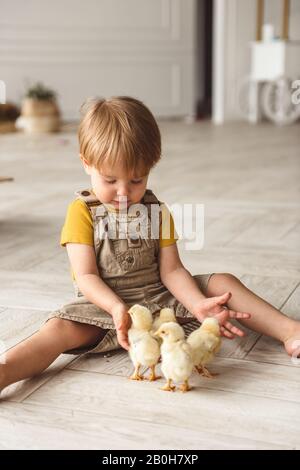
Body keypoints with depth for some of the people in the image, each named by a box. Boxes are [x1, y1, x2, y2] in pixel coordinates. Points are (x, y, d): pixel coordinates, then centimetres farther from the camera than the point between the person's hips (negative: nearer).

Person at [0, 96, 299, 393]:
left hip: (159, 297, 4)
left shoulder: (157, 211, 3)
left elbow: (171, 270, -1)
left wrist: (198, 304, -20)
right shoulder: (82, 212, -8)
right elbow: (86, 276, -13)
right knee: (62, 328, -32)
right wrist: (117, 307, -32)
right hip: (105, 305, -3)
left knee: (223, 283, -11)